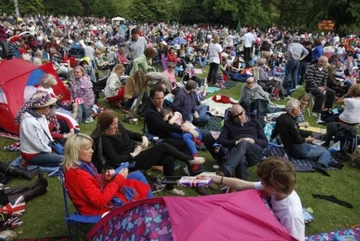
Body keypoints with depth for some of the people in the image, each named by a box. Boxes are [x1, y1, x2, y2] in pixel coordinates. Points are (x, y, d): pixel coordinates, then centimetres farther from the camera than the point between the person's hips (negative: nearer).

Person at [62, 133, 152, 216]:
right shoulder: (77, 174, -31)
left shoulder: (82, 164, -3)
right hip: (98, 208, -9)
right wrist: (119, 179, -24)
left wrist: (105, 178, -9)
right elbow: (101, 201, -29)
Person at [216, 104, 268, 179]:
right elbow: (220, 141, 8)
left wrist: (254, 141, -5)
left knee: (243, 144, -37)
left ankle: (225, 171, -58)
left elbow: (265, 142, 18)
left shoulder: (254, 123, 25)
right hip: (236, 152, 0)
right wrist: (235, 142, -9)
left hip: (256, 153, 0)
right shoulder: (229, 124, 22)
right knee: (241, 159, -40)